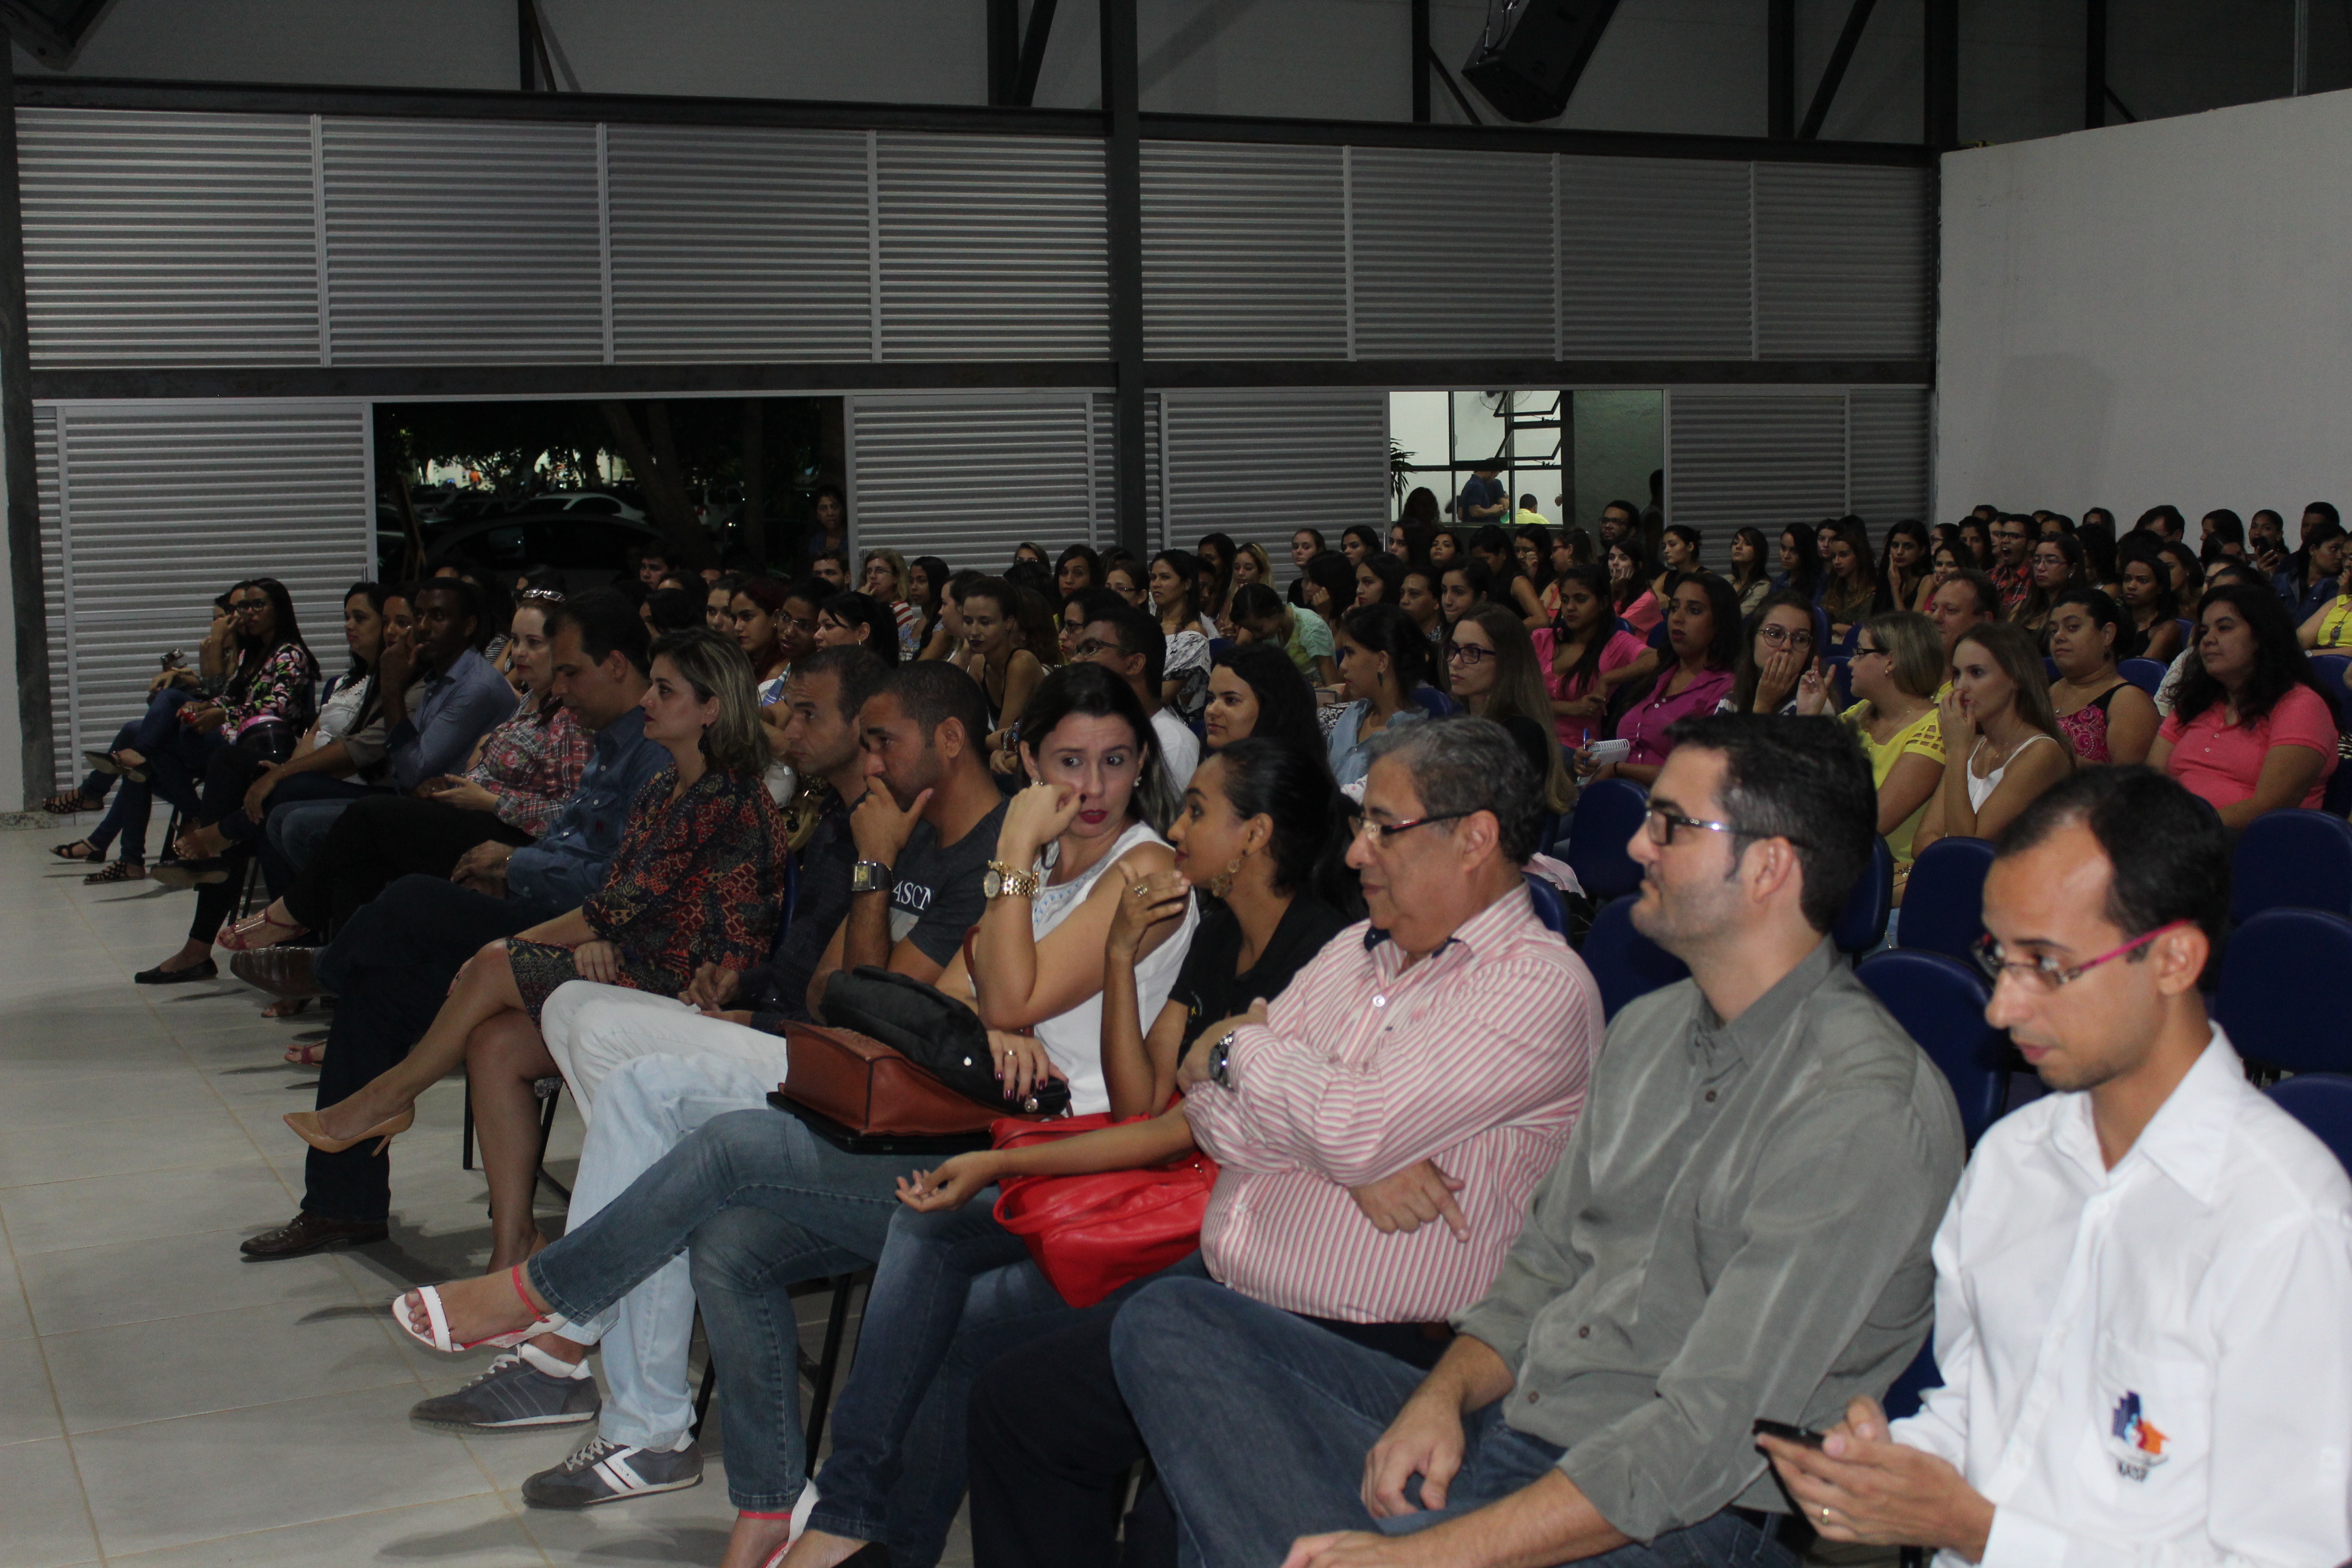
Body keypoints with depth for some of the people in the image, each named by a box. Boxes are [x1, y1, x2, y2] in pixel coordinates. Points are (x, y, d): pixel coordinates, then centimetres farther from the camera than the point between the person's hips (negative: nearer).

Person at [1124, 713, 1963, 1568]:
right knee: (1168, 1321, -6)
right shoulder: (1646, 1030, 13)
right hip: (1504, 1427, 10)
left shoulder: (1867, 1110, -17)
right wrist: (1444, 1395, -3)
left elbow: (1712, 1433, -22)